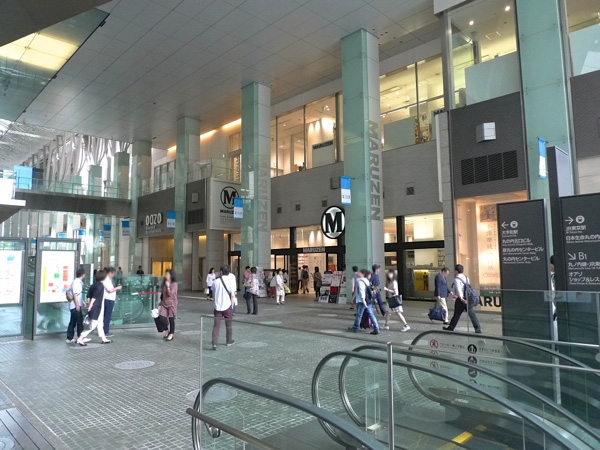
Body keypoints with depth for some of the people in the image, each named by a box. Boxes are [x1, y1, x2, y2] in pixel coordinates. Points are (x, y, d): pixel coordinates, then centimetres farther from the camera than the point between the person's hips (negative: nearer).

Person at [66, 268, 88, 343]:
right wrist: (77, 305, -19)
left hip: (76, 306, 9)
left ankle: (70, 338, 18)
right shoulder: (76, 283, -17)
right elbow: (75, 294, -19)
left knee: (73, 322, 12)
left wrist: (82, 302, 28)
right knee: (79, 321, 0)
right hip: (75, 306, -9)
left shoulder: (79, 282, 12)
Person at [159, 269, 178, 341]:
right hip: (164, 302, 6)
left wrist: (168, 286, -21)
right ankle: (167, 331, 20)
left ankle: (171, 334, 19)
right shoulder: (164, 282, 8)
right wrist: (161, 301, 19)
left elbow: (170, 294, -20)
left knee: (171, 319, 4)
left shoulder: (174, 284, -12)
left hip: (171, 303, -5)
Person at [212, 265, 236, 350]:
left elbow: (213, 290, 17)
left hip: (217, 307, 2)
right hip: (227, 306, -2)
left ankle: (214, 343, -8)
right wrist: (232, 306, -2)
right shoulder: (231, 281, -10)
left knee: (216, 325, 3)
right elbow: (232, 296, -11)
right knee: (229, 325, 15)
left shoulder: (216, 281, -1)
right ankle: (229, 341, 28)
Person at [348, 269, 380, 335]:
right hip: (369, 300, 8)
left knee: (359, 315, 6)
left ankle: (355, 328, 19)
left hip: (361, 301, -8)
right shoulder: (367, 281, 16)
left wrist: (363, 300, -27)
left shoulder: (360, 281, -10)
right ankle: (376, 329, 0)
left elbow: (362, 291, -21)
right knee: (371, 315, 5)